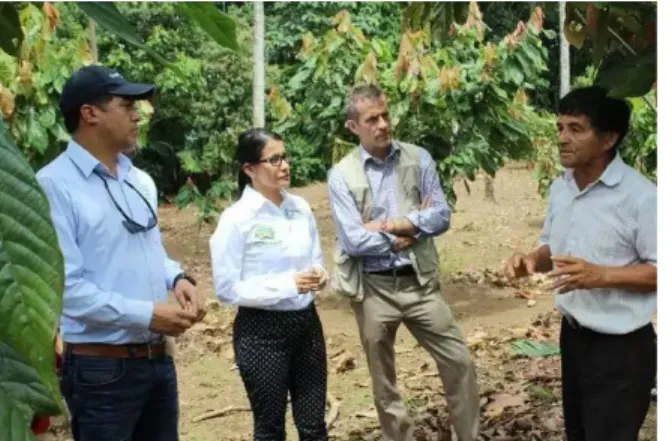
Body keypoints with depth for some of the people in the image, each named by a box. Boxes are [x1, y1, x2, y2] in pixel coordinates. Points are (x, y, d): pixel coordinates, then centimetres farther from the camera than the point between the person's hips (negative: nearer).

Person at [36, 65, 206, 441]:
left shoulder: (137, 180, 11)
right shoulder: (55, 185, -15)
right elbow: (64, 285, -21)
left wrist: (178, 280, 0)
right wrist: (145, 314, -20)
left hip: (158, 360, 8)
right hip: (102, 369, -7)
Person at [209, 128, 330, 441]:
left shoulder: (301, 208, 4)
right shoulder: (236, 219, -13)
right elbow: (227, 288, -14)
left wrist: (319, 275, -8)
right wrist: (288, 284, -22)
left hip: (306, 323, 5)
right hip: (262, 332, -5)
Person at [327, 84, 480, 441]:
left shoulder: (418, 158, 1)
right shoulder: (342, 175, -8)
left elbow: (442, 216, -5)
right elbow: (355, 241, -16)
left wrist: (392, 225, -15)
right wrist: (414, 226, -8)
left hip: (419, 281, 2)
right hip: (373, 288, -2)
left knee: (459, 362, 3)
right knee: (384, 384, 12)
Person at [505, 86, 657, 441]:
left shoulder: (640, 196, -20)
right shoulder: (560, 188, 5)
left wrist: (600, 275, -30)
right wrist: (533, 260, -3)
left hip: (621, 347, -8)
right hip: (573, 335, 8)